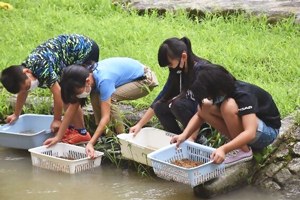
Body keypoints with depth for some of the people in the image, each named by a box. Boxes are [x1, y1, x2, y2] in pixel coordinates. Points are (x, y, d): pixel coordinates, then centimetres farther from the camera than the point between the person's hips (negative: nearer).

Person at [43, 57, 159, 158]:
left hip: (146, 81, -8)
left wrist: (90, 144, -42)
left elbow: (105, 117, -37)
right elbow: (72, 108, -7)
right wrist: (58, 137, -8)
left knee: (109, 98, -27)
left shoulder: (103, 80, -35)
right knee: (95, 96, -9)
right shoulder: (85, 76, -12)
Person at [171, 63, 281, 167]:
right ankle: (237, 141, -3)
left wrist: (223, 149, -52)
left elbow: (250, 133, -40)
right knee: (204, 107, -10)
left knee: (229, 106, -34)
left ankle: (244, 151, -17)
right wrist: (184, 135, -18)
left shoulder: (244, 95, -31)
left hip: (268, 132, -8)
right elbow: (200, 115, 0)